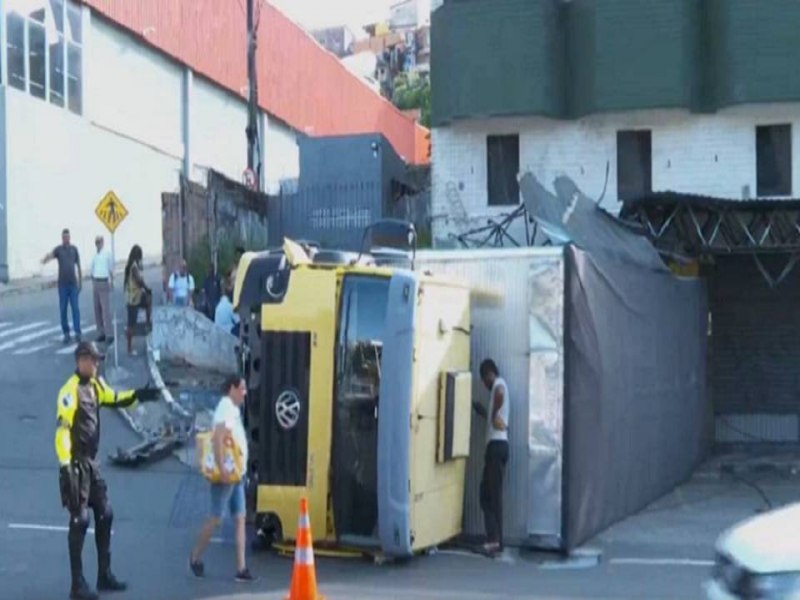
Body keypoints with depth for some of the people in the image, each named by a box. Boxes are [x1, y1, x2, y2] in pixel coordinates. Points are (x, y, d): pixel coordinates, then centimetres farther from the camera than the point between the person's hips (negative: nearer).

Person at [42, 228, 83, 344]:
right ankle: (66, 333, 8)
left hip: (73, 283, 1)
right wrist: (45, 259, -43)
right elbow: (50, 256, -19)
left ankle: (77, 332, -6)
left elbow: (78, 266, 11)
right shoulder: (58, 249, 0)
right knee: (63, 309, 2)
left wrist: (80, 282, 8)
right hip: (62, 284, -1)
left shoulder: (74, 249, 6)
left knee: (75, 308, -4)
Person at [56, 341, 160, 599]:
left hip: (92, 462, 9)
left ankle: (105, 576, 24)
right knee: (79, 520, -6)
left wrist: (137, 395, 4)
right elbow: (61, 430, -23)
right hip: (76, 464, -9)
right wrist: (65, 465, -27)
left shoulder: (95, 384, 9)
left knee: (105, 515, 13)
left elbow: (114, 399, 23)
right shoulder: (70, 391, -19)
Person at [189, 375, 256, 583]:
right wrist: (222, 470, -29)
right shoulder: (225, 409, -15)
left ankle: (241, 568, 4)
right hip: (226, 474, -9)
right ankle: (196, 557, 18)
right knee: (216, 518, 0)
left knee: (240, 519, 5)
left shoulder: (235, 409, 15)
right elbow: (217, 439, -25)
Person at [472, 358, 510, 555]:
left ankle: (496, 540, -9)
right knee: (486, 492, 9)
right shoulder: (498, 386, 25)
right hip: (495, 444, 10)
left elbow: (499, 394, -32)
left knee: (495, 493, -9)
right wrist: (485, 413, 37)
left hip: (497, 444, -10)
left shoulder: (499, 383, -3)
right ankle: (493, 538, 9)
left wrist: (494, 414, -19)